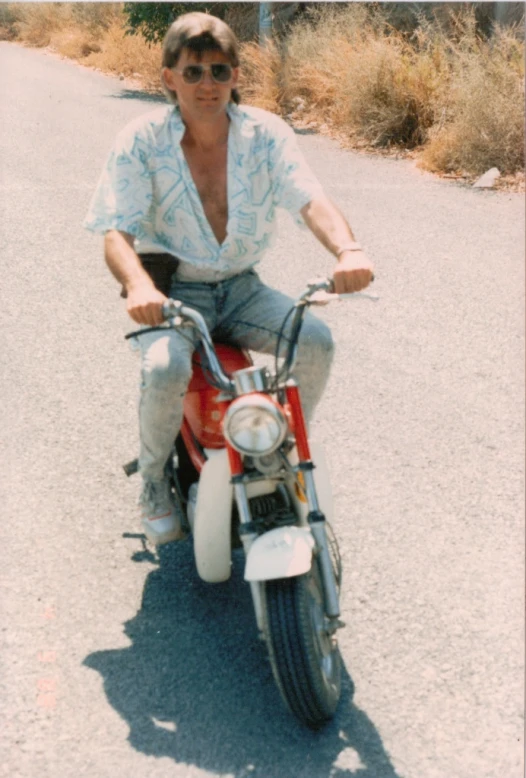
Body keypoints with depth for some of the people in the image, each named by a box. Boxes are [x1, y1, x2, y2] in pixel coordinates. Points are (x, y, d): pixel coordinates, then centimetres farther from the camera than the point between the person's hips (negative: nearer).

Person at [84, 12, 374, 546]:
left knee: (316, 340, -21)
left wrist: (347, 249, -42)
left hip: (241, 290, 3)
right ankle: (153, 480, -2)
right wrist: (138, 284, -42)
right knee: (166, 368, -33)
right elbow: (116, 231, -19)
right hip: (172, 294, -3)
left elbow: (310, 200, -20)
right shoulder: (141, 141, -11)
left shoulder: (266, 133, -5)